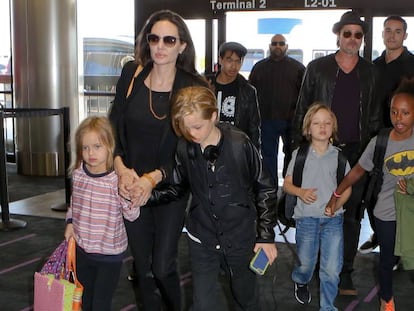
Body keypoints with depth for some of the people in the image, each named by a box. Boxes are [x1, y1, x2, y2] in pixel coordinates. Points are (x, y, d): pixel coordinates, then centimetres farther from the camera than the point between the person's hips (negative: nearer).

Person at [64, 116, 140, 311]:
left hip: (110, 253, -5)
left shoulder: (117, 179, -18)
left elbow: (131, 216, -14)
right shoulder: (78, 174, -3)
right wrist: (70, 223, 4)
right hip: (82, 248, 5)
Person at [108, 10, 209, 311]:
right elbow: (114, 127, 2)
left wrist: (154, 177, -21)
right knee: (143, 266, 12)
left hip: (169, 187, -2)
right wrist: (121, 169, -13)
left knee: (163, 267, 0)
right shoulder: (132, 74, -3)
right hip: (132, 187, 3)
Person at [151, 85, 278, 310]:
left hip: (241, 237, -2)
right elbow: (177, 186, 6)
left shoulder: (240, 145, -16)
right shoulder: (184, 148, -8)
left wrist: (266, 236, -6)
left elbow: (265, 189, -6)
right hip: (202, 240, 2)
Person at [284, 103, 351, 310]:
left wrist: (338, 203, -11)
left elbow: (347, 187, 8)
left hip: (333, 218, 1)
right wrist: (300, 192, -16)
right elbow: (287, 184, 4)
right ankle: (301, 282, 48)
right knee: (306, 263, 13)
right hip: (306, 217, 0)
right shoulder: (299, 154, 0)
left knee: (332, 269, -2)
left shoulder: (339, 156, 2)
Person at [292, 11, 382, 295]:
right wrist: (299, 146, -2)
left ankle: (346, 272, 14)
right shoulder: (317, 68, 1)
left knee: (352, 215, 5)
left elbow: (375, 113, 10)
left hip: (357, 152, 2)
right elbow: (303, 109, 3)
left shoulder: (370, 72, 7)